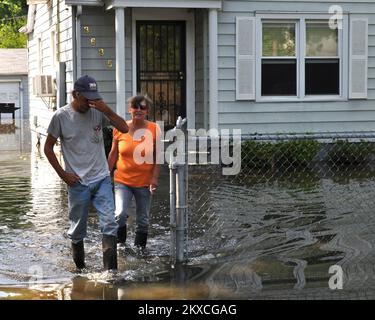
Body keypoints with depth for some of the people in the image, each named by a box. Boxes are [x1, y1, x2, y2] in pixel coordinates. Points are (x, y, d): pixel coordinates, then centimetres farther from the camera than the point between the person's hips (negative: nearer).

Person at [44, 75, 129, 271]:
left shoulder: (98, 112, 0)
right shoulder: (61, 116, -6)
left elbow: (124, 128, -4)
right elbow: (48, 147, 2)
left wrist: (106, 110, -16)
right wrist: (63, 174, -5)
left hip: (102, 179, 2)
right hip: (78, 183, -2)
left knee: (109, 224, -9)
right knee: (77, 229, 8)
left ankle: (111, 271, -8)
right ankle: (80, 268, 25)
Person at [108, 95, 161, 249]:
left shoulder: (154, 129, -5)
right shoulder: (119, 129, -2)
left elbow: (157, 156, -2)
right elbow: (113, 154, 8)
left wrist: (155, 178, -9)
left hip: (144, 183, 0)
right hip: (122, 181, 0)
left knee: (143, 220, 10)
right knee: (120, 214, -19)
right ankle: (120, 243, 4)